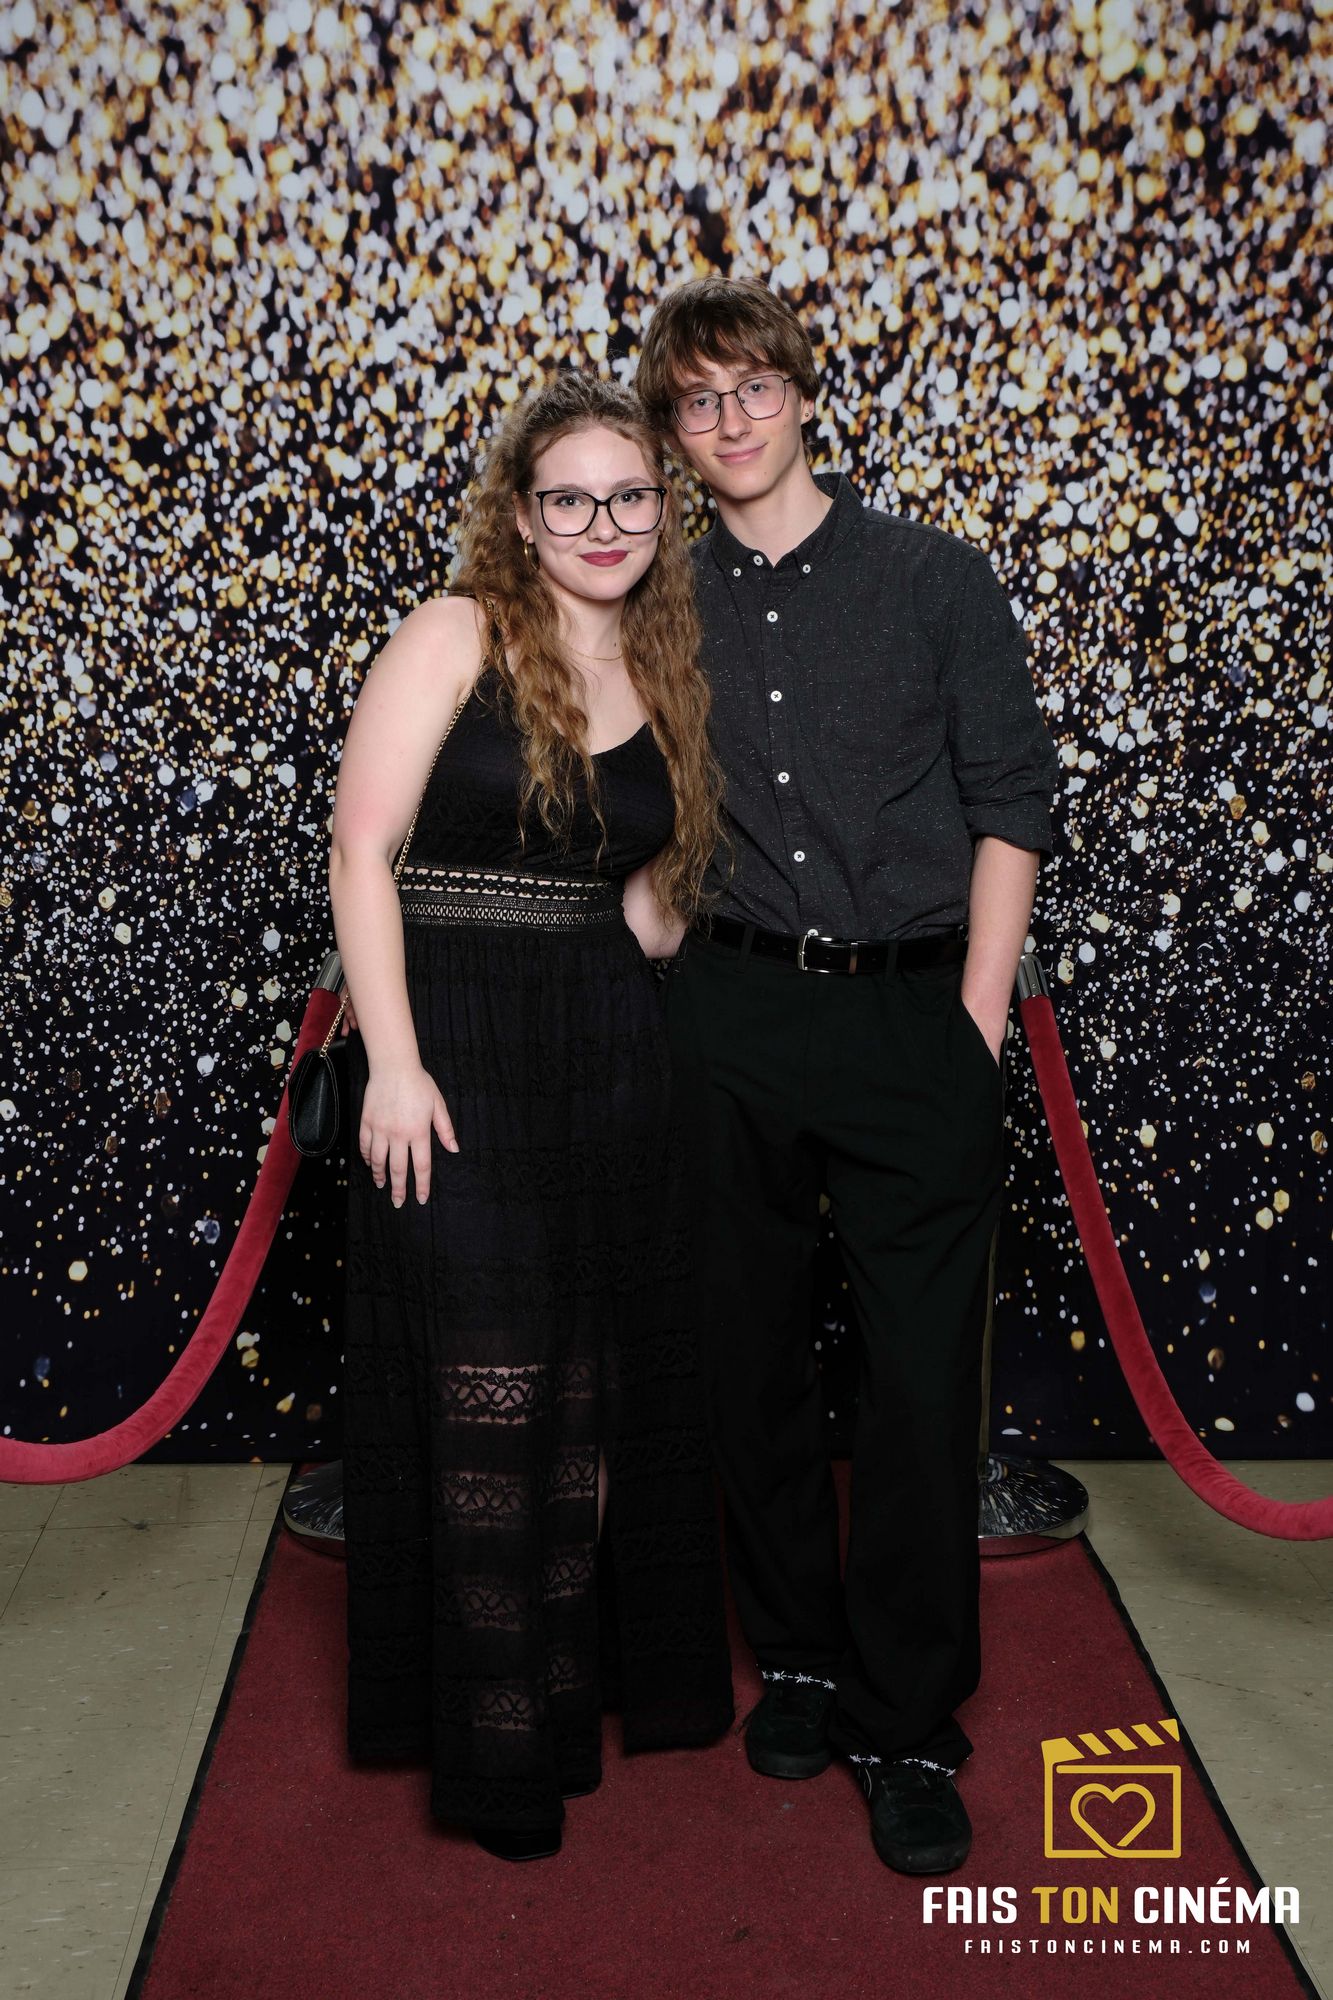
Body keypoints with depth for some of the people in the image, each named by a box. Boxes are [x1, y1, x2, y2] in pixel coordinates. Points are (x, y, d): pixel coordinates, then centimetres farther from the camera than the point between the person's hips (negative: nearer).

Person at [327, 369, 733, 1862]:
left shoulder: (664, 676, 14)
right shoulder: (459, 634, -3)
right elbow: (362, 848, -10)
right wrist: (394, 1063, -16)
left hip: (609, 1057, 5)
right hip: (456, 1052, -5)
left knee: (607, 1381, 11)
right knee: (484, 1391, 0)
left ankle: (605, 1676, 32)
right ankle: (492, 1745, 17)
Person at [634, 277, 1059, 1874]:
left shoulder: (933, 578, 4)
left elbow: (1011, 802, 2)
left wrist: (977, 1020, -4)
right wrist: (663, 981, 5)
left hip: (913, 1012, -2)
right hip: (729, 1014, 2)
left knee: (922, 1374, -2)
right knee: (751, 1354, 9)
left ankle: (909, 1727, 14)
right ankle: (798, 1657, 28)